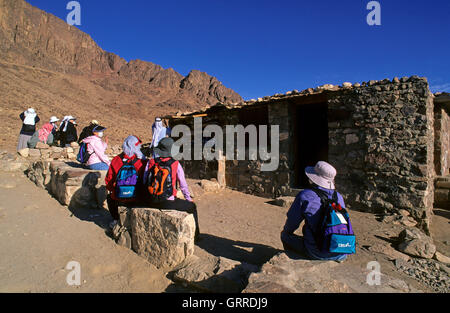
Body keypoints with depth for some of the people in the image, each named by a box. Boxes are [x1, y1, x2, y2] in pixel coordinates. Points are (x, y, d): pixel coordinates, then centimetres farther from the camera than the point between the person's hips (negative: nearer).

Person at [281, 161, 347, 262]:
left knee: (285, 235, 14)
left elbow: (291, 224, -3)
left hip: (318, 254, -5)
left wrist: (285, 231, 21)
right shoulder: (339, 197, 3)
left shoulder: (305, 196, -13)